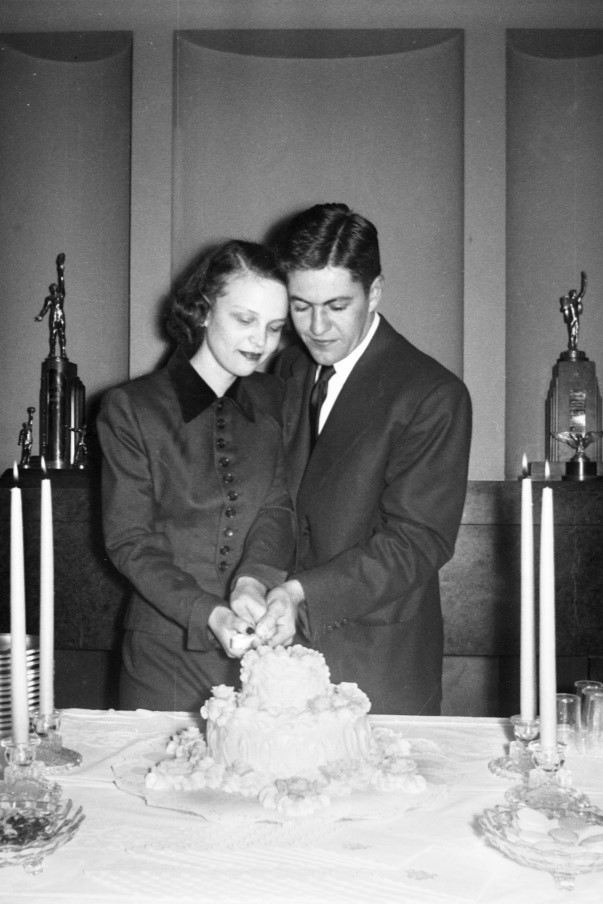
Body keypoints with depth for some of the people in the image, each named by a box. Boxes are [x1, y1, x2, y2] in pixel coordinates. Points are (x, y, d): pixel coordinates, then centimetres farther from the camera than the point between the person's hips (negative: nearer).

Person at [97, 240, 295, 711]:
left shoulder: (272, 399, 6)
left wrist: (254, 579, -21)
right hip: (167, 652, -2)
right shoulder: (130, 408, -5)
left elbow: (279, 504, -1)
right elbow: (128, 541, -7)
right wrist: (207, 614, -20)